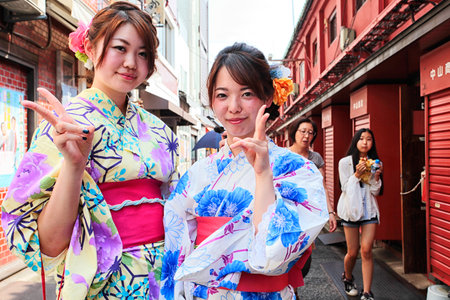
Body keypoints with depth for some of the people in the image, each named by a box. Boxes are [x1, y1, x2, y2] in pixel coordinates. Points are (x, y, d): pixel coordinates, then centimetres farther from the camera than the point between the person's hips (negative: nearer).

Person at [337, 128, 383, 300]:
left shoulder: (374, 163, 7)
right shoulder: (345, 162, -2)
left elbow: (376, 192, 5)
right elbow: (345, 188, -5)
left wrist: (377, 176, -12)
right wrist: (357, 174, -18)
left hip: (369, 210, 2)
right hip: (351, 208, -2)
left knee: (366, 250, -8)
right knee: (352, 252, 4)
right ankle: (348, 278, 35)